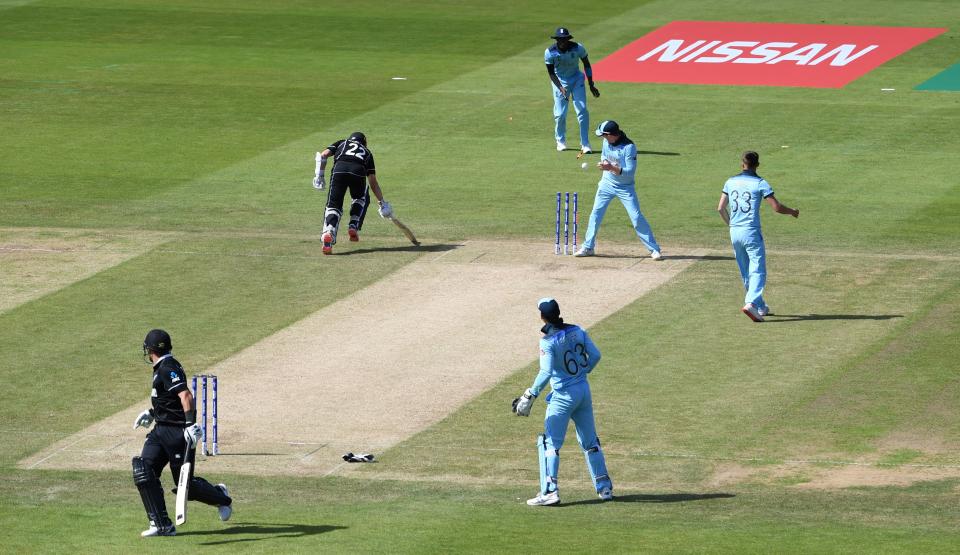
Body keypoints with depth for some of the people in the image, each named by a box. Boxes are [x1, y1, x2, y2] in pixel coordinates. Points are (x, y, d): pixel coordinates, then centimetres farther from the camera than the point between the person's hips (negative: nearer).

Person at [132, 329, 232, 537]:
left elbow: (185, 396, -29)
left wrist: (190, 424, -37)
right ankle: (162, 525, -5)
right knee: (143, 472, -5)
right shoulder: (162, 368, 14)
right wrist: (152, 414, 36)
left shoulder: (167, 369, -17)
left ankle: (221, 497, 29)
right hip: (161, 431, 10)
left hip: (178, 432, -10)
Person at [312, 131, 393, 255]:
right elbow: (373, 182, 29)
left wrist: (319, 175, 15)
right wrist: (382, 203, 30)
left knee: (333, 205, 1)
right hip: (358, 172, 1)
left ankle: (328, 233, -26)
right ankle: (354, 227, 12)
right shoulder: (367, 152, 36)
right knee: (362, 199, 31)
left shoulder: (342, 143, 36)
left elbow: (323, 155, 16)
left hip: (339, 169, -1)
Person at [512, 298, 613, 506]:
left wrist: (531, 394, -18)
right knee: (590, 441, 17)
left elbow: (546, 372, -25)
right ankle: (605, 487, 21)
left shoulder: (548, 341, -17)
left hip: (563, 396, -6)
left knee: (550, 443, 0)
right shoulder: (577, 331, 0)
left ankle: (549, 491, -8)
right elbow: (595, 355, 2)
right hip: (584, 391, 6)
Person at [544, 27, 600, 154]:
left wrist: (591, 85, -3)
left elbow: (586, 65, -3)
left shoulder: (578, 48, -18)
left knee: (582, 110, -10)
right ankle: (561, 141, 23)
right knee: (560, 114, -3)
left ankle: (585, 144, -4)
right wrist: (561, 88, -24)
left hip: (576, 80, 0)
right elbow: (551, 73, -11)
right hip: (560, 82, 0)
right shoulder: (550, 52, -19)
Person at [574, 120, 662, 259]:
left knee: (636, 217, -8)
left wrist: (611, 167, -35)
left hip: (625, 187, -5)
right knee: (596, 214, 3)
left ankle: (654, 249, 0)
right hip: (607, 184, 5)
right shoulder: (606, 142, -4)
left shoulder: (629, 147, -23)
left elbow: (630, 172, -25)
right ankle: (588, 247, 14)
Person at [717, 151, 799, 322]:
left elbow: (721, 208, 7)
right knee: (758, 271, -6)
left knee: (746, 273, 16)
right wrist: (792, 212, 10)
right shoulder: (760, 183, -7)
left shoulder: (731, 182, 7)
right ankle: (751, 303, -26)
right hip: (751, 232, -5)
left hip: (734, 232, 5)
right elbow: (776, 207, -9)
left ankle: (761, 307, 24)